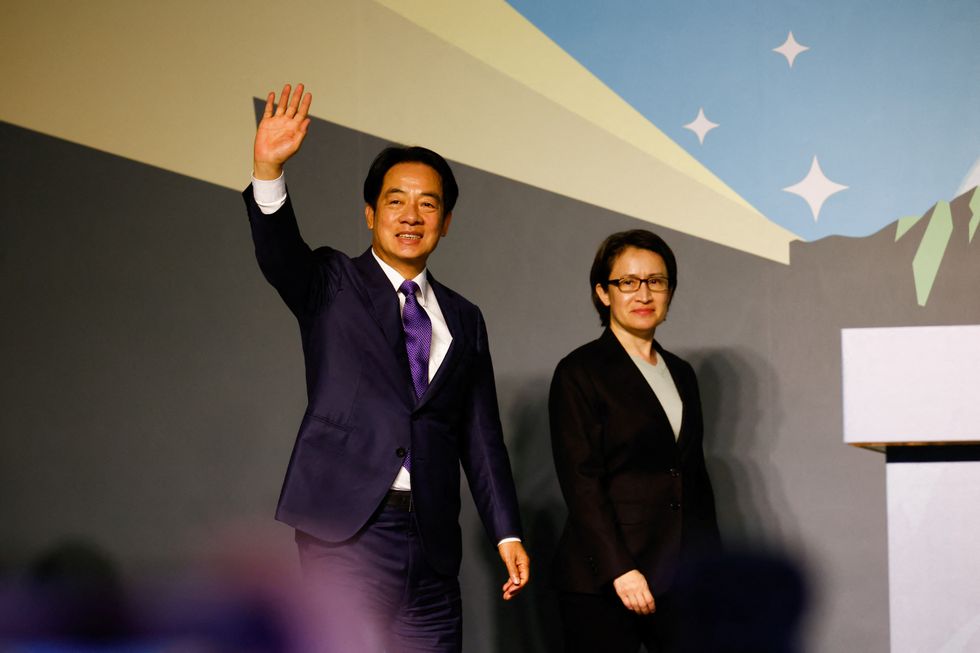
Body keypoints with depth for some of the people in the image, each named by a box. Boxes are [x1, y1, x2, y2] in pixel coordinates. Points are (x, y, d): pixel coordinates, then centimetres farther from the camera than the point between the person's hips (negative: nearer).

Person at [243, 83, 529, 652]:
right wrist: (268, 170, -34)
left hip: (431, 540, 4)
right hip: (347, 527, -4)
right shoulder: (332, 285, 6)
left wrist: (507, 534, 9)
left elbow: (481, 438, 16)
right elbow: (277, 253, -16)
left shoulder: (464, 320, 17)